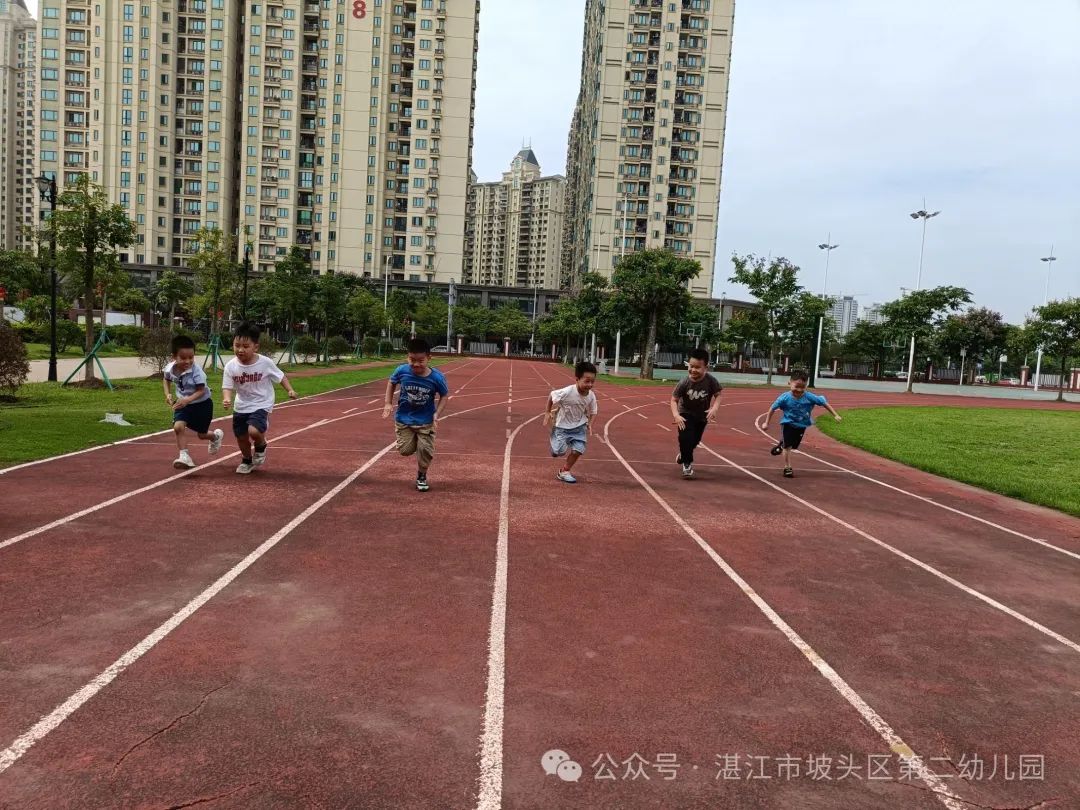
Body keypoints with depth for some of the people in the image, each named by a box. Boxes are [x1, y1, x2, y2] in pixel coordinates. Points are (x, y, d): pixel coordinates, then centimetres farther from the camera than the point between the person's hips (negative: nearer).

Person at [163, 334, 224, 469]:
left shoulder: (196, 371, -28)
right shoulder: (170, 369, -13)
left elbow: (201, 391, -28)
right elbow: (166, 380, 11)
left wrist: (187, 400, -42)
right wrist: (168, 394, -4)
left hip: (202, 403, -4)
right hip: (183, 403, 4)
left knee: (202, 434, 10)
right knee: (178, 426, -22)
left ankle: (216, 436, 46)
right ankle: (184, 456, -15)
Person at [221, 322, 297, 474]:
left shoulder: (265, 362, -17)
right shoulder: (231, 366, -11)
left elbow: (280, 376, -3)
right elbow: (227, 387, -9)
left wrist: (290, 390, -14)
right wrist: (227, 399, -29)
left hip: (261, 405, -4)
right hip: (241, 406, 4)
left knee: (254, 431, -27)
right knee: (241, 436, 14)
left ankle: (261, 446, 10)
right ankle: (247, 460, 44)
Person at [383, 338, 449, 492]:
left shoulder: (437, 377, -22)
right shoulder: (402, 371, -19)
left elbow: (444, 395, -5)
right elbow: (391, 382, 2)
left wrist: (438, 413, -16)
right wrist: (388, 403, -4)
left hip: (426, 421, -1)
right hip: (404, 418, 1)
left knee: (425, 450, -2)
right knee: (405, 450, 3)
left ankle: (422, 476, 25)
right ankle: (413, 441, 40)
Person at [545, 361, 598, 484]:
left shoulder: (591, 396, -16)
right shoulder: (567, 392, -30)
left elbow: (593, 412, 1)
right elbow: (551, 396, -12)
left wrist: (590, 424, -14)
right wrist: (547, 413, -9)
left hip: (579, 426, 4)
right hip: (563, 426, -3)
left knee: (578, 450, -7)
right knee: (560, 452, -7)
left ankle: (564, 471, 16)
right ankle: (556, 448, 33)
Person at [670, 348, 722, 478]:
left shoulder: (710, 380, -25)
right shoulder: (684, 382, -26)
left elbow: (717, 395, -13)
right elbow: (674, 399, -19)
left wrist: (714, 408, -32)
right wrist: (676, 415, -33)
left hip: (702, 415, 2)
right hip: (685, 413, -2)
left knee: (695, 440, 18)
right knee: (686, 437, -20)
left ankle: (684, 454, 51)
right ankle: (687, 463, 3)